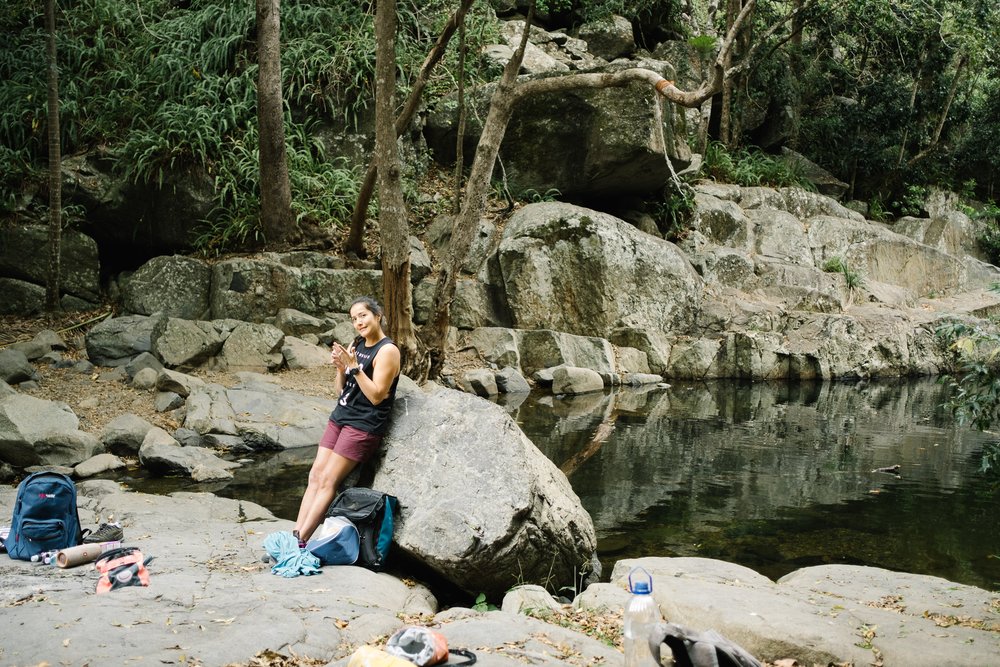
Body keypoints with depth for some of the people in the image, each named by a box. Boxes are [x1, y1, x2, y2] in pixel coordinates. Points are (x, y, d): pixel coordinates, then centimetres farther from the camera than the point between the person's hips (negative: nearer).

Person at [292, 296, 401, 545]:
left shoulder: (387, 351, -11)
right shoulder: (356, 345, 12)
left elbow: (376, 396, -17)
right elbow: (339, 391, 14)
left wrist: (353, 366, -20)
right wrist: (341, 368, -6)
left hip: (364, 425, -8)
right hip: (340, 417, 8)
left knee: (327, 481, -11)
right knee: (315, 476, -1)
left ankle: (299, 542, -9)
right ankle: (294, 535, -2)